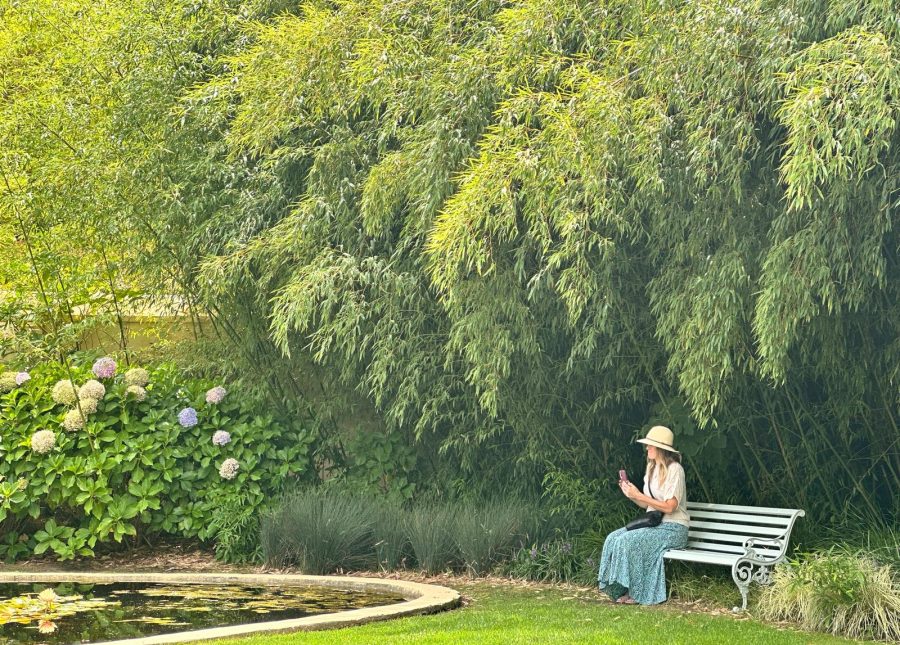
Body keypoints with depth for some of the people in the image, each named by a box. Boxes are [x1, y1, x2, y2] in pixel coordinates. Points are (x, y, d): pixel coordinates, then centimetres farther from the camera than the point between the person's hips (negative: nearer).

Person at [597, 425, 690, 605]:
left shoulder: (674, 469, -12)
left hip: (672, 529, -8)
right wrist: (632, 495, -4)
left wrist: (639, 495, -18)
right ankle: (623, 589, -12)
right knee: (613, 538, -13)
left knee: (627, 541, -27)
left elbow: (669, 507, -19)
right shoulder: (652, 469, 14)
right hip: (653, 524, 8)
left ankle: (636, 593, -14)